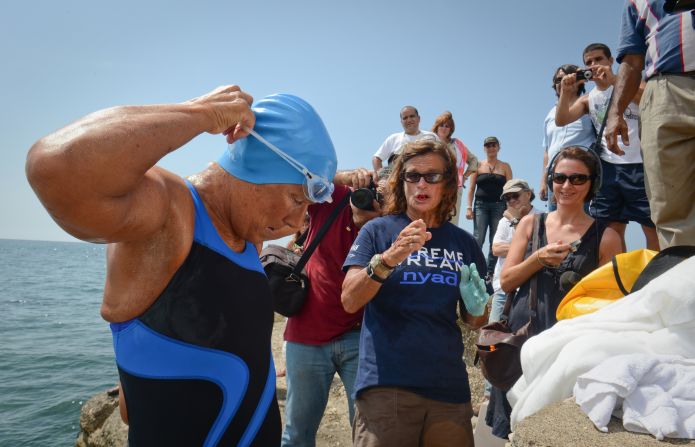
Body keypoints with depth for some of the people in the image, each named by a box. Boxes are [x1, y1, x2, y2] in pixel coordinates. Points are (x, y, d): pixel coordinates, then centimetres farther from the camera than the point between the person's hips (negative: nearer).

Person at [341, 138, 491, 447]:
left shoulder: (464, 243, 9)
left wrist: (478, 307, -8)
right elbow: (350, 301, -11)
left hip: (449, 386, 3)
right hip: (386, 385, -3)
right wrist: (389, 258, -27)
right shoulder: (378, 230, 0)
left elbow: (474, 321, 16)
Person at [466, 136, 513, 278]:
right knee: (478, 238, -11)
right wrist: (469, 207, -3)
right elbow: (471, 188, 7)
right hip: (481, 205, -1)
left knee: (495, 241, 1)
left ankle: (490, 271, 6)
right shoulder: (478, 165, 10)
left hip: (499, 206, 1)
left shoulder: (505, 167, 11)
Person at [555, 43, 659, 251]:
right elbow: (561, 120, 3)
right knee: (612, 230, 2)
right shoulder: (588, 99, 16)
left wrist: (613, 80, -22)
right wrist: (565, 92, -11)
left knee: (653, 228, -5)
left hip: (639, 165, -3)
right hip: (608, 168, 4)